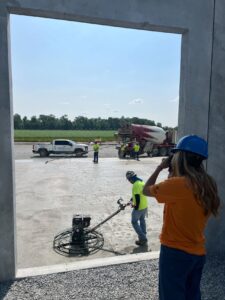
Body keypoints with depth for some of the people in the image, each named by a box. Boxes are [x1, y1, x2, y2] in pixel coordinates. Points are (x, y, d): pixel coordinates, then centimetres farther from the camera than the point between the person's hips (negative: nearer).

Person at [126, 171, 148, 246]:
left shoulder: (136, 185, -24)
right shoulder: (142, 182, 5)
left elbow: (137, 197, -25)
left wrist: (136, 208, -17)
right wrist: (132, 199, 21)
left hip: (139, 208, -9)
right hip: (145, 206, 9)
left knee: (134, 222, 8)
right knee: (142, 221, 21)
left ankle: (143, 238, 7)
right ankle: (143, 238, 32)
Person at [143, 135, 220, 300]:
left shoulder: (177, 184, -23)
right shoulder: (208, 184, -2)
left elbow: (146, 190, -8)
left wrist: (160, 167, 0)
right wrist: (174, 174, 5)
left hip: (175, 252, -7)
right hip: (198, 252, 7)